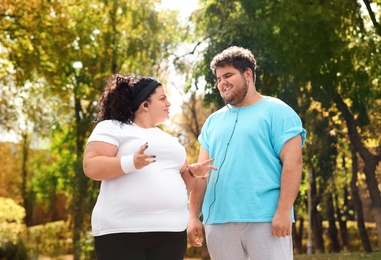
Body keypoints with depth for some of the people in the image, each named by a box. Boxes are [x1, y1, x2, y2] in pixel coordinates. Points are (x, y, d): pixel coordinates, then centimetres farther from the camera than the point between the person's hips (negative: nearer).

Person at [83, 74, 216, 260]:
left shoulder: (169, 139, 24)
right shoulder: (112, 128, 3)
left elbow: (181, 182, 26)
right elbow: (91, 166, -10)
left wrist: (193, 172, 3)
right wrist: (130, 163, -24)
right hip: (122, 231, -6)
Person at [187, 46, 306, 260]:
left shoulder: (276, 111, 2)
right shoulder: (213, 121, 17)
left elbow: (292, 162, -7)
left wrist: (284, 211, -16)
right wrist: (194, 216, 8)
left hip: (265, 219, -5)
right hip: (218, 221, 5)